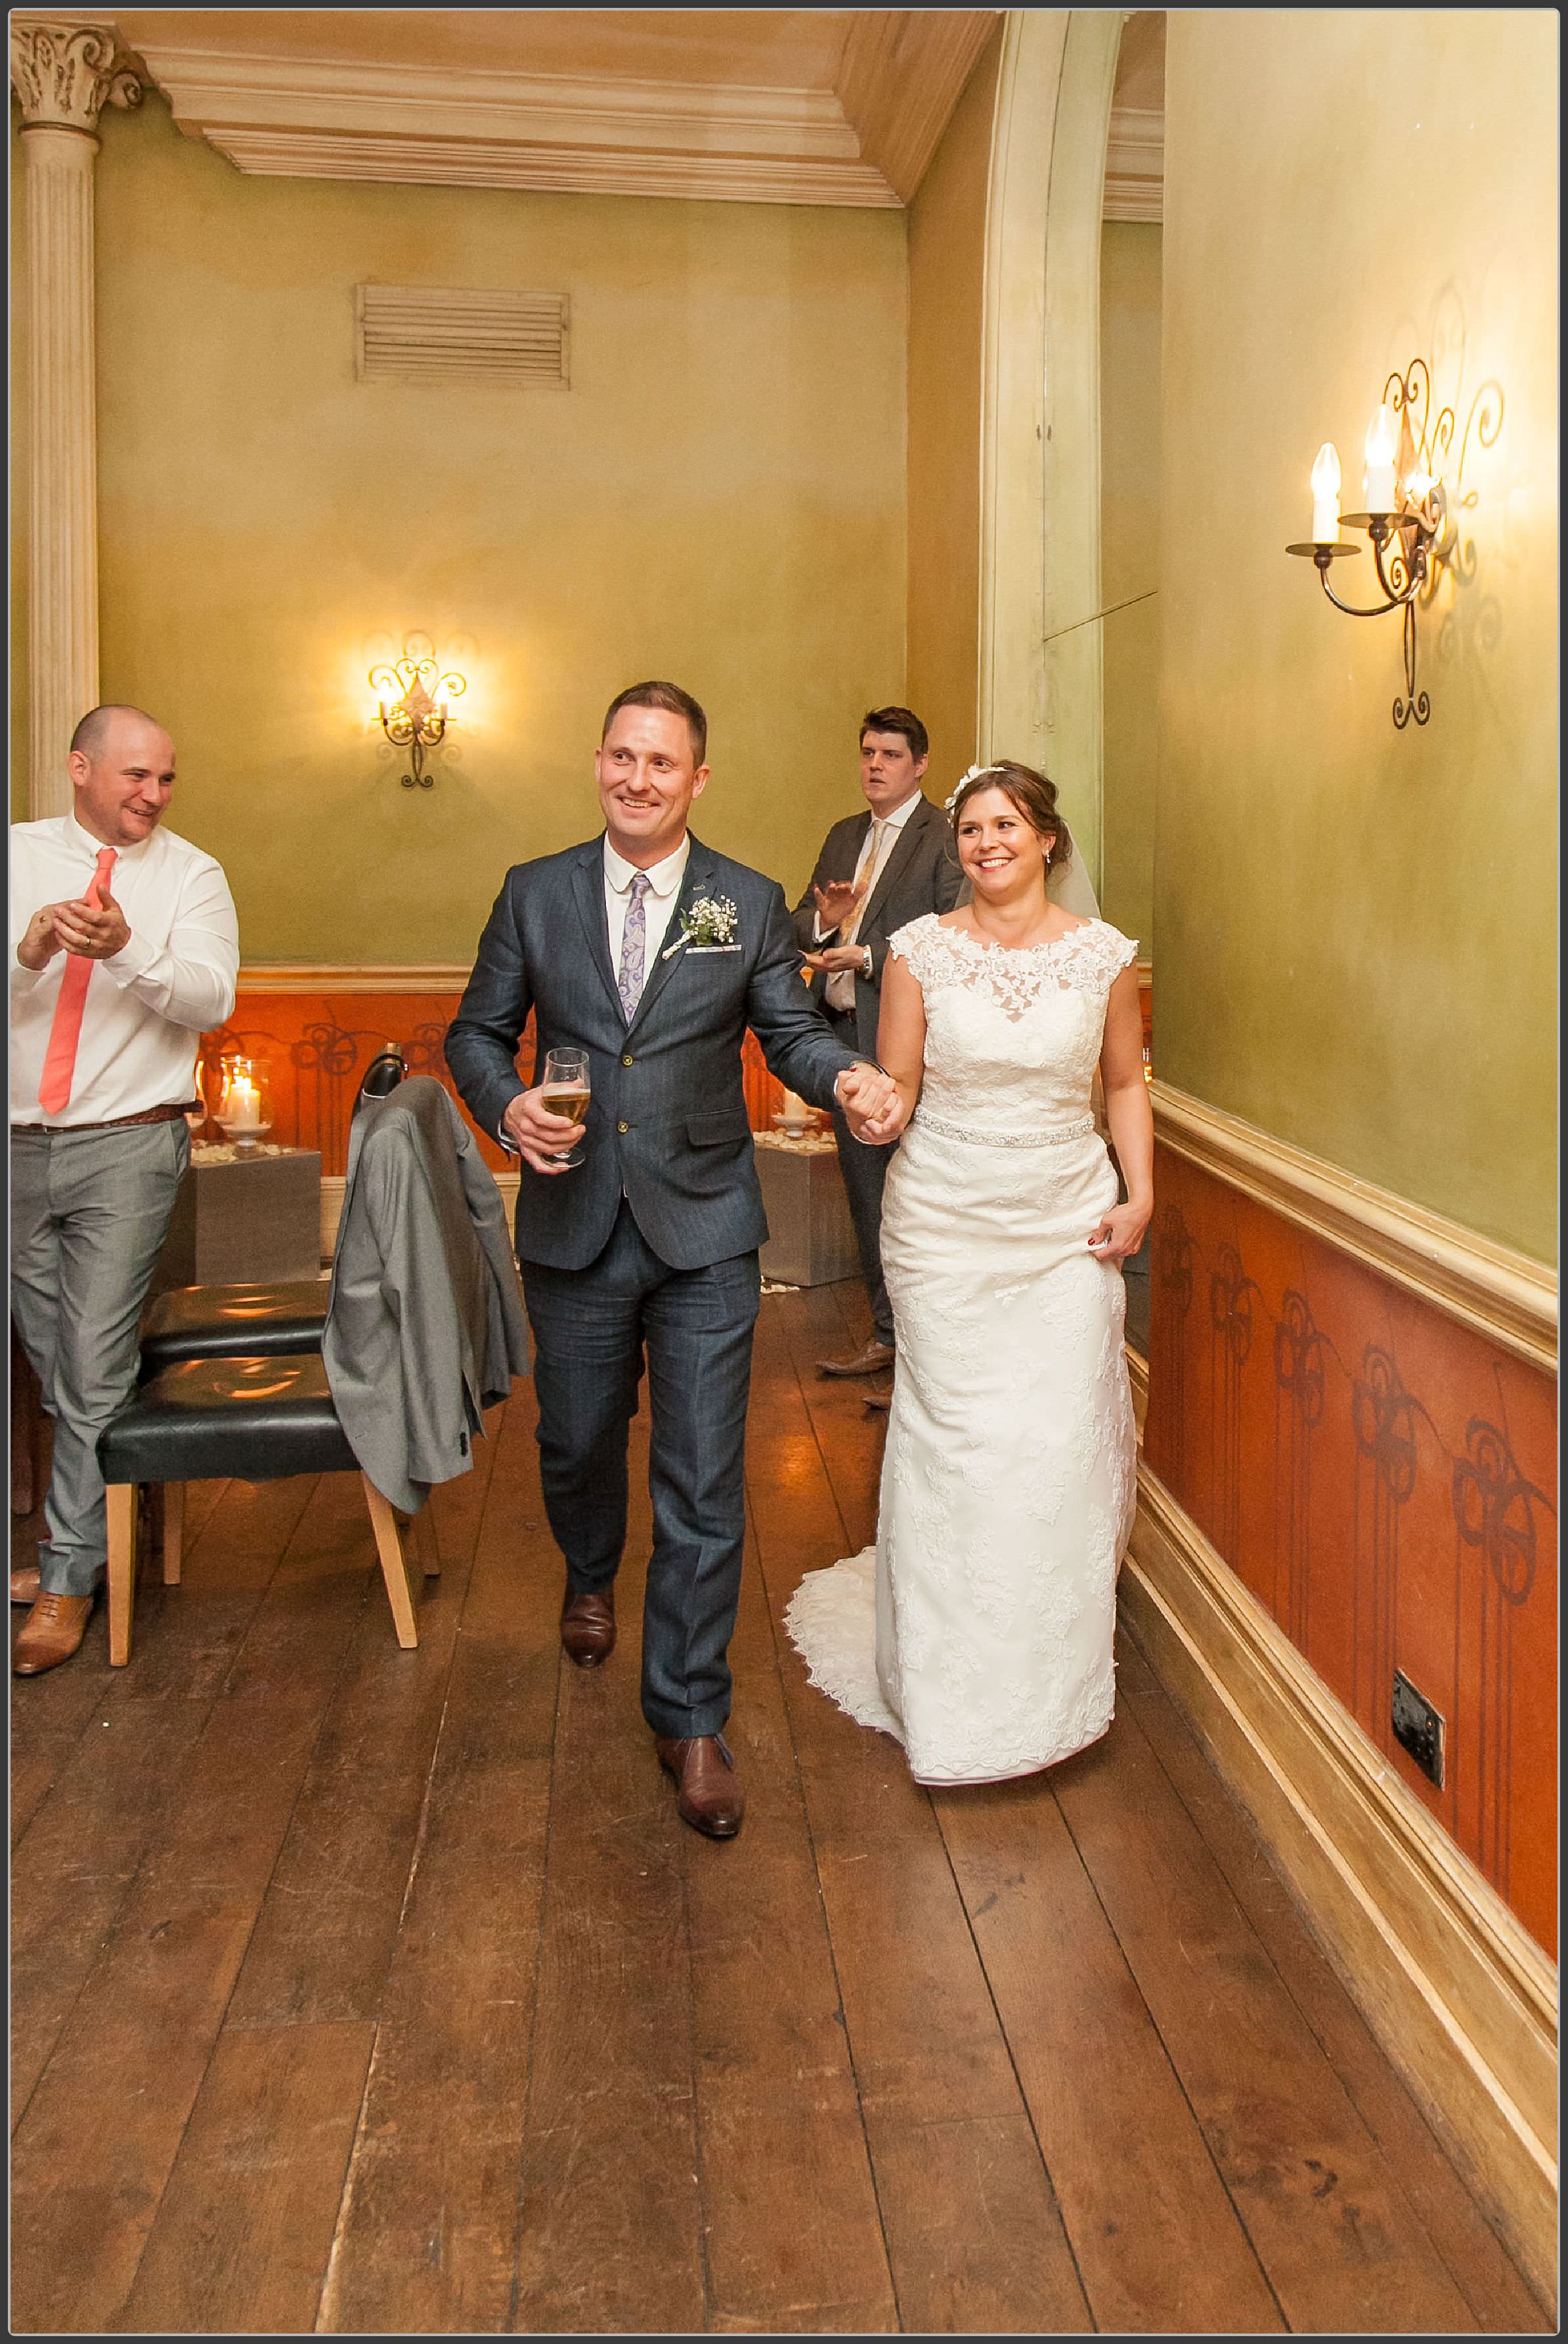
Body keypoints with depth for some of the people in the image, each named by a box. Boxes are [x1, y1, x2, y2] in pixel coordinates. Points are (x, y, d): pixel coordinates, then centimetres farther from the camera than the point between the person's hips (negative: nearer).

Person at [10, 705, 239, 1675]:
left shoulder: (192, 875, 2)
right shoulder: (18, 855, 7)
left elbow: (212, 999, -12)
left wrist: (127, 951, -28)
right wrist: (30, 953, -23)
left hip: (126, 1148, -3)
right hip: (21, 1146, 3)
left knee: (94, 1367, -3)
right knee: (53, 1359, 12)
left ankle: (69, 1577, 7)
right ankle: (98, 1518, 29)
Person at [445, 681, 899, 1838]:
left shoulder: (750, 904, 2)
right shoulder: (535, 892, 4)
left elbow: (791, 1032, 6)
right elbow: (478, 1031, 8)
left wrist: (848, 1075, -16)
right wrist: (508, 1104, -13)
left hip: (704, 1232, -1)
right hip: (574, 1227, 2)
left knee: (704, 1483, -1)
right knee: (577, 1443, 20)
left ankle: (690, 1718, 14)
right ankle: (592, 1575, 55)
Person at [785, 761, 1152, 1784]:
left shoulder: (1104, 953, 1)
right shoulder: (922, 948, -2)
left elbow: (1126, 1081, 11)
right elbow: (896, 1086, 1)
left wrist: (1140, 1199, 2)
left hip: (1069, 1222, 1)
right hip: (946, 1223, -1)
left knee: (1062, 1445, 0)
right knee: (954, 1442, 1)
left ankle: (1049, 1680, 22)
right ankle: (955, 1684, 19)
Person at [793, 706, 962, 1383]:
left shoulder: (944, 839, -7)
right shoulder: (843, 836, 17)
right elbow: (799, 924, 17)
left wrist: (868, 957, -20)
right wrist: (823, 919, -5)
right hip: (843, 1037, 8)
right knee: (864, 1193, 14)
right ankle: (887, 1334, 25)